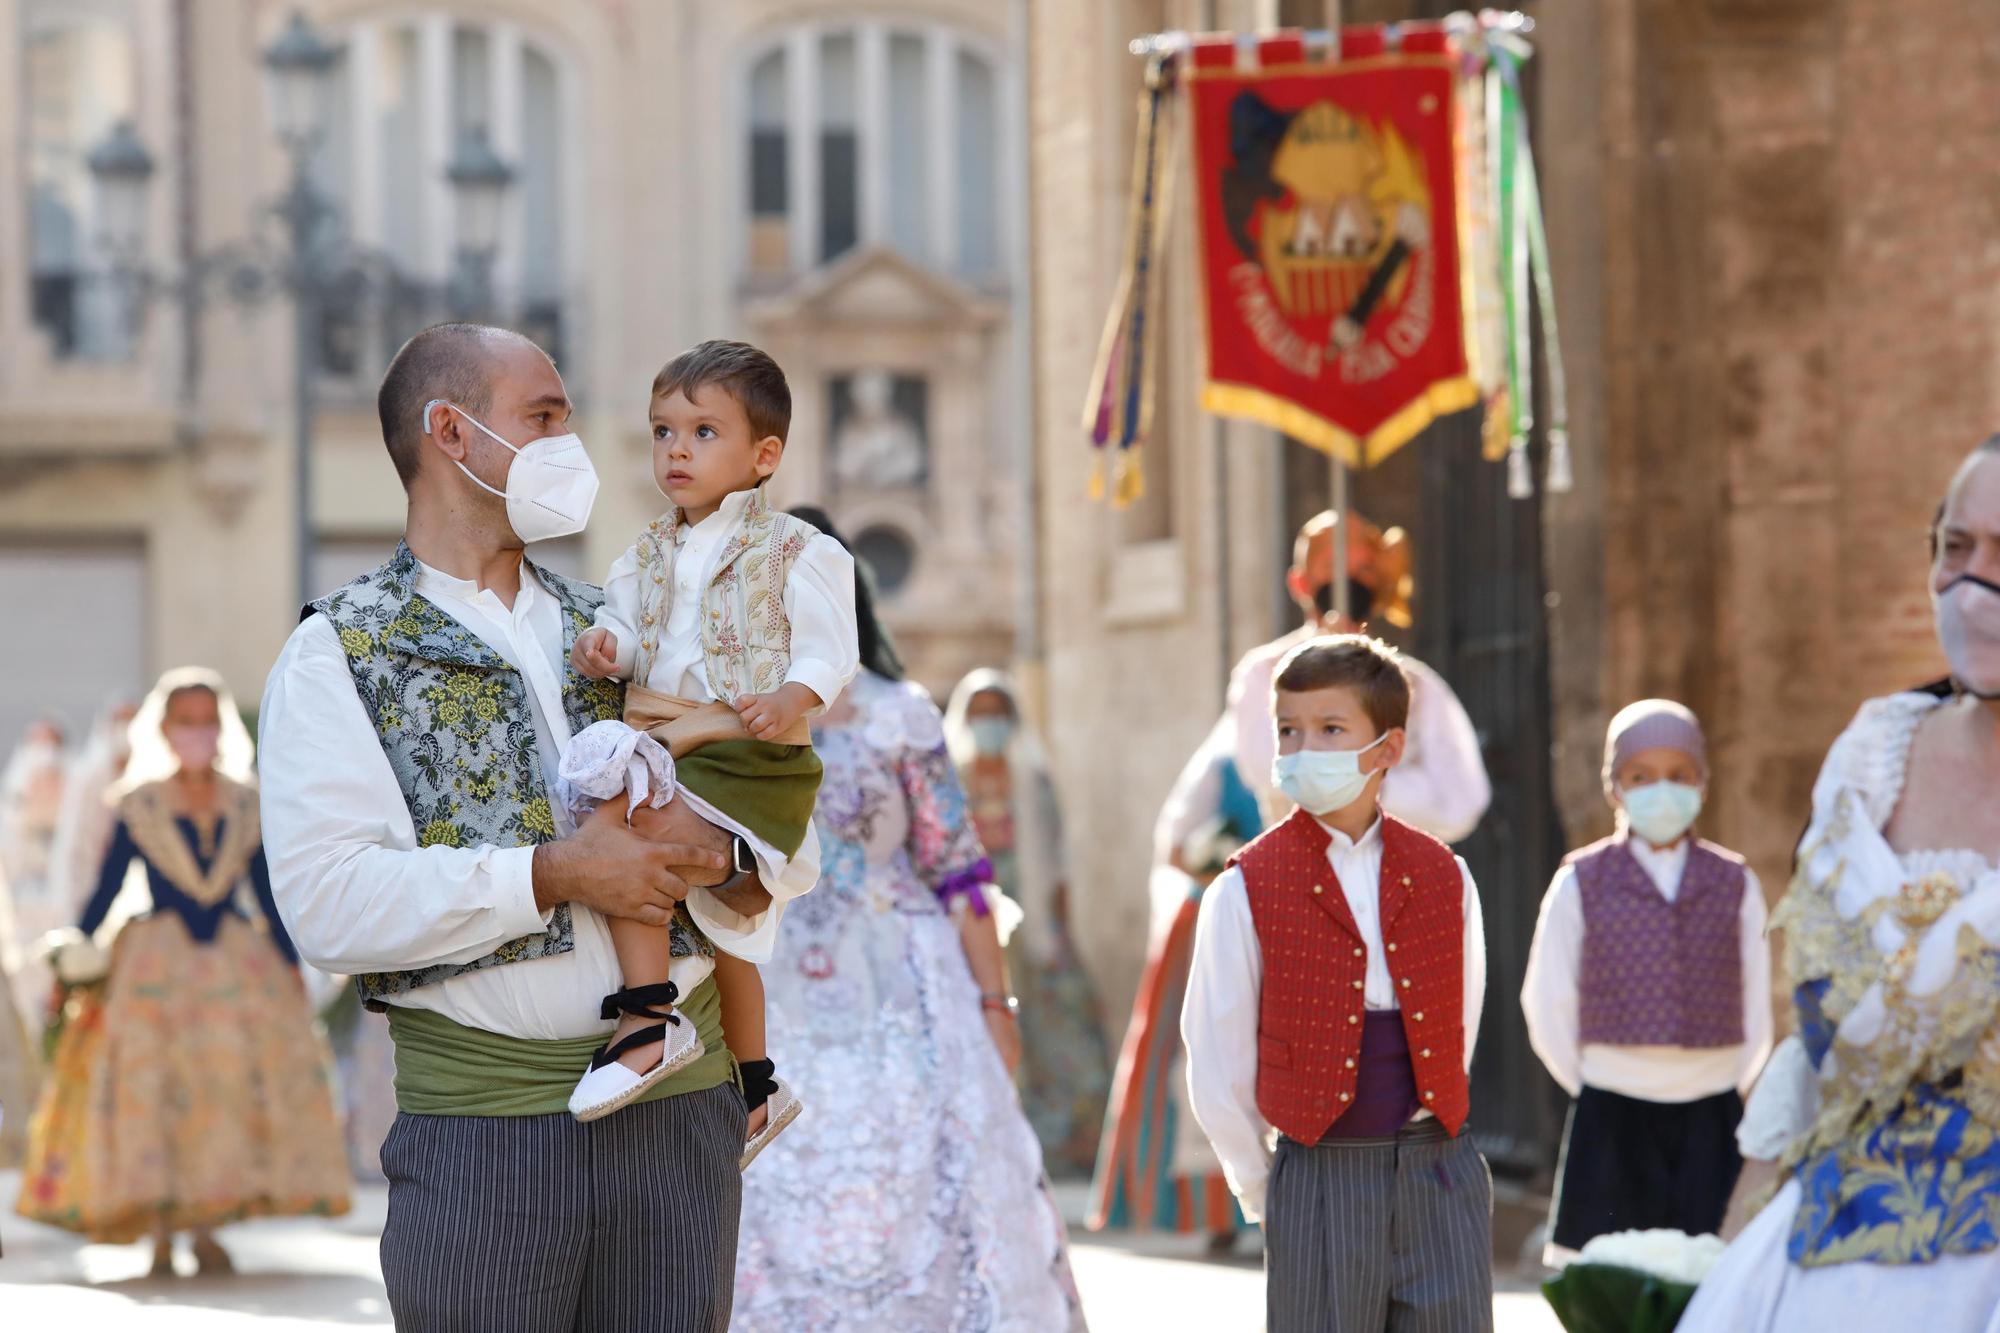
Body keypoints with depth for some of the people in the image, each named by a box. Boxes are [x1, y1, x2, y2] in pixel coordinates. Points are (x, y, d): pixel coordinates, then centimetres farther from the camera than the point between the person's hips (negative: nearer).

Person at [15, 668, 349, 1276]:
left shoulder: (248, 806, 8)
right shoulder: (138, 807, 2)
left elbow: (270, 897, 11)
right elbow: (104, 890, 3)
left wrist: (291, 968, 7)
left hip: (239, 966, 2)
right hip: (156, 966, -2)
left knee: (234, 1084, -5)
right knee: (149, 1087, -7)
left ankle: (206, 1229, 2)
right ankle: (160, 1234, 0)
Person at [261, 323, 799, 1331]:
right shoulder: (337, 655, 2)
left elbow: (788, 852, 13)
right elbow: (330, 905, -13)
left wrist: (722, 853, -10)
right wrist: (553, 875, -17)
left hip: (681, 1116, 4)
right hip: (485, 1126, -4)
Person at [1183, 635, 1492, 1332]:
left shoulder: (1443, 877, 6)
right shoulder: (1247, 891, -3)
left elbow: (1458, 1029, 14)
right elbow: (1217, 1071, 1)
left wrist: (1426, 1147, 12)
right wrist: (1263, 1192, 6)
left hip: (1441, 1178, 3)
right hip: (1320, 1191, -2)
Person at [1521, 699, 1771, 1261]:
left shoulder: (1735, 884, 6)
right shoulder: (1581, 883, 2)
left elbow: (1756, 1010, 9)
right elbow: (1548, 1005, 5)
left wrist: (1732, 1089, 4)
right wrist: (1594, 1089, 3)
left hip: (1710, 1121, 1)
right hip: (1610, 1118, -1)